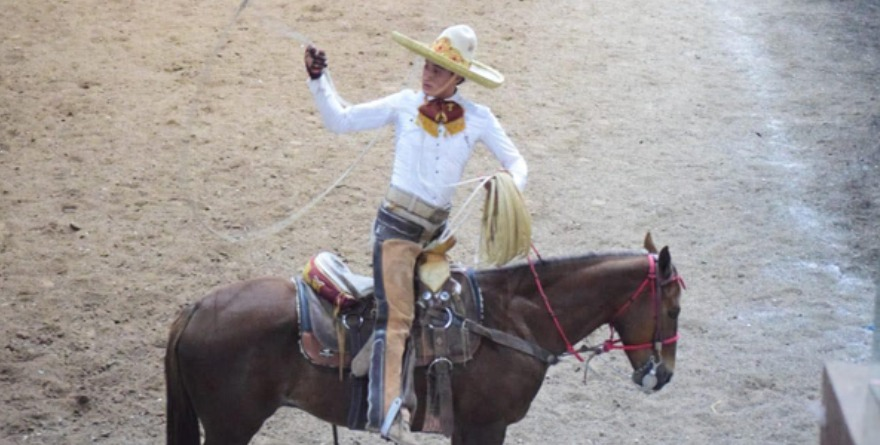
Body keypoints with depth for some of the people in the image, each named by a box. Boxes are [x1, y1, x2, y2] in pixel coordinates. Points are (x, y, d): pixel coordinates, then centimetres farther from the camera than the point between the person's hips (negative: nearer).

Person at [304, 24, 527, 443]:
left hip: (436, 230, 4)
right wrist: (318, 79, -10)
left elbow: (515, 161, 7)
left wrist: (512, 186, -15)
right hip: (397, 224, -4)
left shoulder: (477, 118, 3)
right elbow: (340, 120, 3)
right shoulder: (405, 105, 0)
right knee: (396, 315, -15)